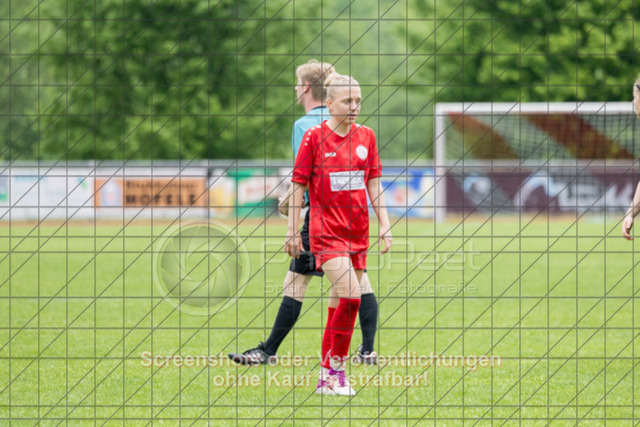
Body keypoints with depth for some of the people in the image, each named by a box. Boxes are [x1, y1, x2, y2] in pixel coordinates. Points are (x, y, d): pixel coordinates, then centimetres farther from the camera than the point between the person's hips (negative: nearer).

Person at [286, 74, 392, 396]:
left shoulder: (366, 137, 7)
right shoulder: (314, 137, -5)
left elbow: (374, 184, 12)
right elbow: (299, 185, -1)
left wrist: (385, 225, 7)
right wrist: (292, 231, -2)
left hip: (358, 232, 5)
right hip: (326, 231, -5)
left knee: (341, 302, 6)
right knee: (350, 296, -19)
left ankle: (327, 377, 13)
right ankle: (336, 368, -8)